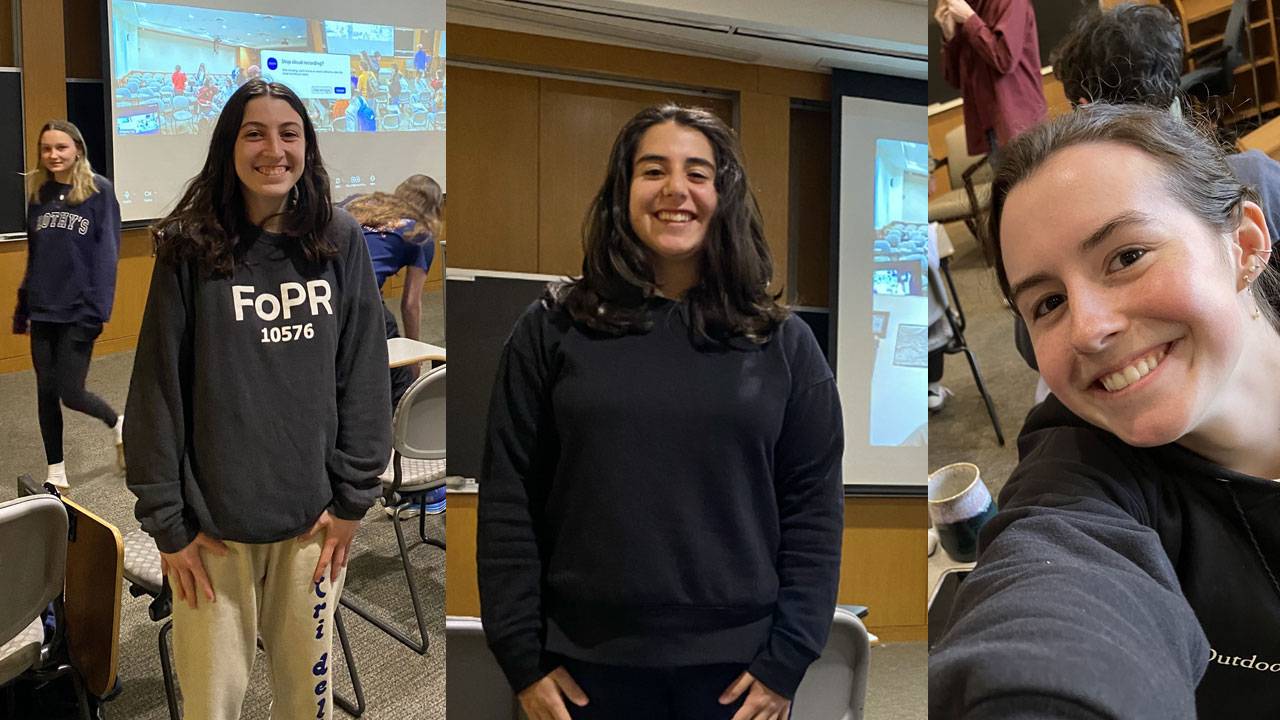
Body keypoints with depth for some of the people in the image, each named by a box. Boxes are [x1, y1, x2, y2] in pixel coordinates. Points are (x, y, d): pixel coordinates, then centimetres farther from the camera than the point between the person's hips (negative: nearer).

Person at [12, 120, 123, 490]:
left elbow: (106, 253, -11)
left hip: (79, 311, -5)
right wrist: (23, 307, 12)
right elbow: (33, 255, 13)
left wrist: (97, 308, -18)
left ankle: (118, 423, 27)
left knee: (70, 392, -4)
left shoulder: (99, 191, -6)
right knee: (46, 392, 8)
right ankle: (55, 473, 20)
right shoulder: (37, 192, 9)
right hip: (43, 310, 5)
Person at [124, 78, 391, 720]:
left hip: (314, 519, 2)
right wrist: (166, 522, -4)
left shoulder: (340, 242, -1)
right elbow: (157, 390, -4)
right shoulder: (190, 251, -6)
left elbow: (364, 377, 1)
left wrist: (353, 498, 0)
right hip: (214, 520, -1)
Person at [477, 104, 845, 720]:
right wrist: (523, 658, -4)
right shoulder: (553, 330, 0)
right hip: (587, 667, 0)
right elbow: (507, 501, 0)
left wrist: (786, 660, -4)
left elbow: (813, 509, 2)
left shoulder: (782, 341, 3)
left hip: (734, 667, 1)